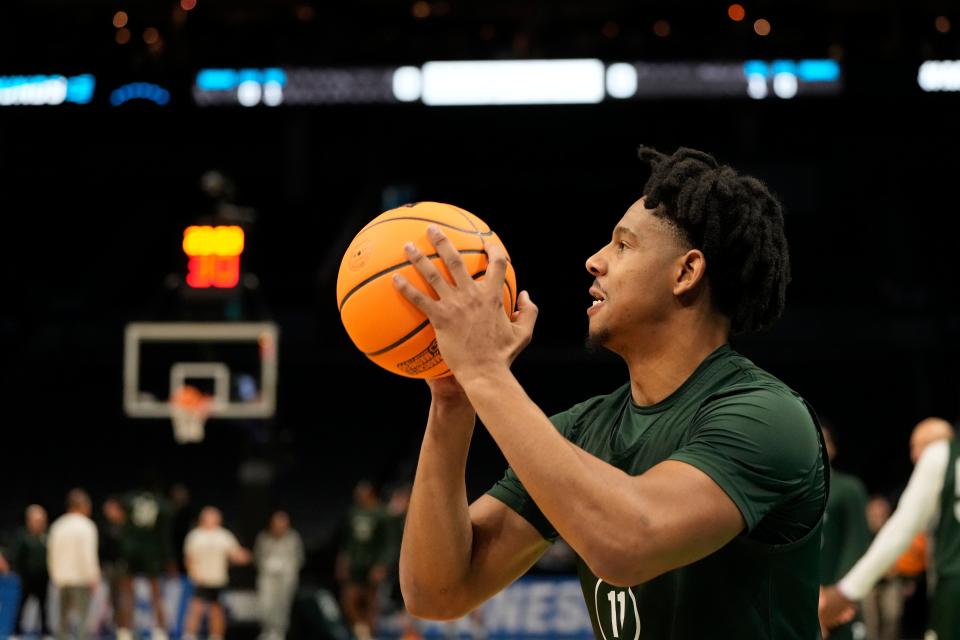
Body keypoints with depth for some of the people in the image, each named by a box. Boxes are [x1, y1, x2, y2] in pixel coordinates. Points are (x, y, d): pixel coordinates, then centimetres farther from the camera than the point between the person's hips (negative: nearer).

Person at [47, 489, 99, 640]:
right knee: (81, 620, -8)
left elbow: (51, 554, 13)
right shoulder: (86, 526, -8)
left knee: (64, 618, 10)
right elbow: (88, 555, -13)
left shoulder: (57, 526, 10)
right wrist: (93, 578, -8)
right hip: (81, 577, -6)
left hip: (61, 579, 6)